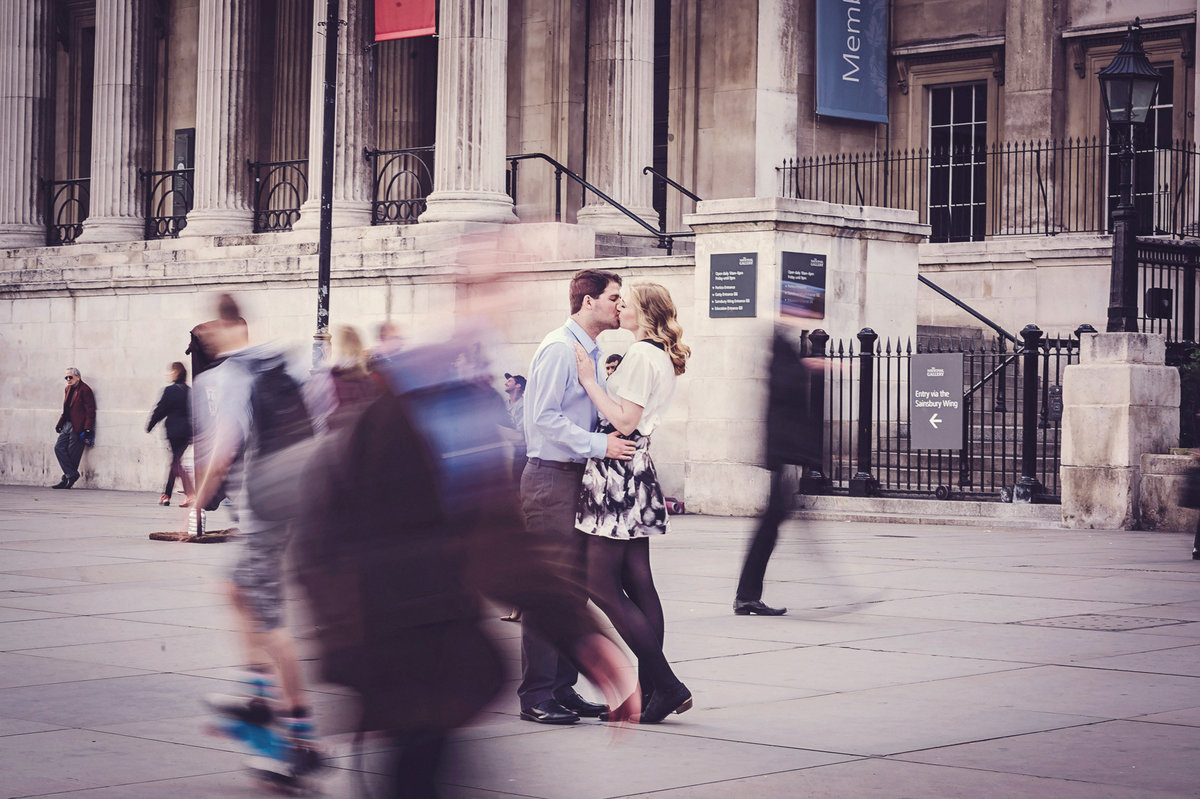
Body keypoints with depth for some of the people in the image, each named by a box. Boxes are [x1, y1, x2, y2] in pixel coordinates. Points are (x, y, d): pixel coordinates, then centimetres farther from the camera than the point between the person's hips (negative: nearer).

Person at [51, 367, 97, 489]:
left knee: (72, 454, -5)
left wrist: (87, 429, -18)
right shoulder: (67, 389, 16)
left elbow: (90, 412, -13)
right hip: (67, 425, 9)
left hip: (78, 427, -9)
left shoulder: (85, 390, -10)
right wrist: (59, 423, 11)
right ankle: (72, 475, 2)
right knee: (59, 447, -1)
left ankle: (67, 479, 3)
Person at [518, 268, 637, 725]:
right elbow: (545, 418, -18)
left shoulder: (593, 353, 17)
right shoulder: (559, 348, -12)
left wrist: (618, 439, 9)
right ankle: (536, 695, -3)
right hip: (551, 478, -9)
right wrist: (599, 444, -20)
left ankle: (562, 687, 16)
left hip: (579, 477, 9)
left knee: (575, 586, 10)